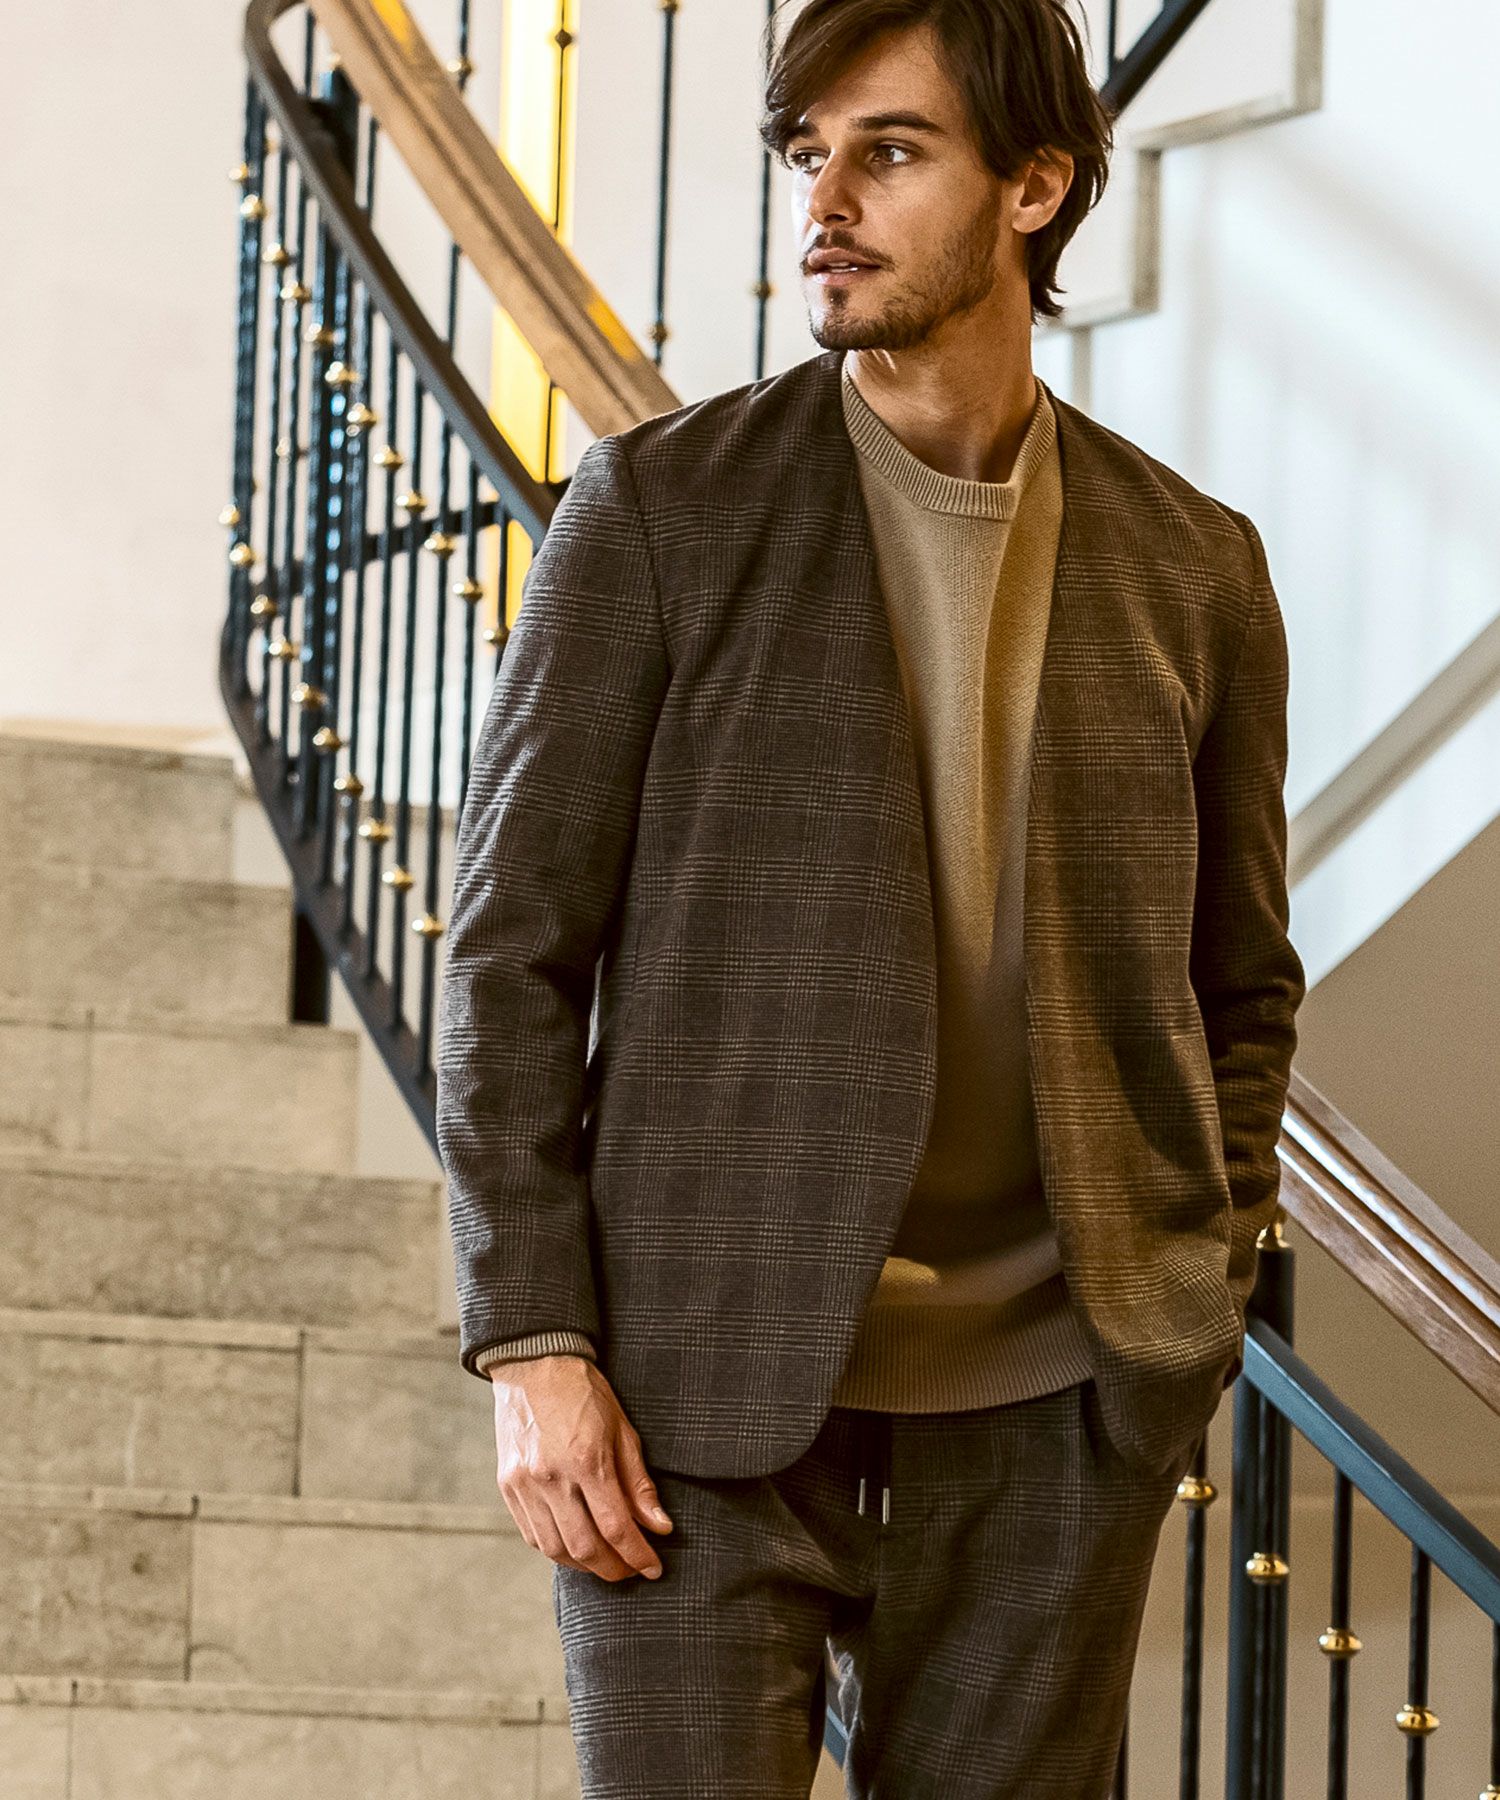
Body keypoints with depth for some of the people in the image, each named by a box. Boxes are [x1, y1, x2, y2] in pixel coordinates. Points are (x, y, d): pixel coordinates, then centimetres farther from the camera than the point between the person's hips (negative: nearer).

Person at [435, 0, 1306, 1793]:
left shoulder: (1194, 568, 8)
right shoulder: (659, 507, -1)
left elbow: (1239, 985, 18)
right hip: (704, 1380, -2)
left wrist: (1188, 1314, 6)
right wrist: (532, 1345, -9)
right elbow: (508, 949, -2)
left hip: (1047, 1402, 3)